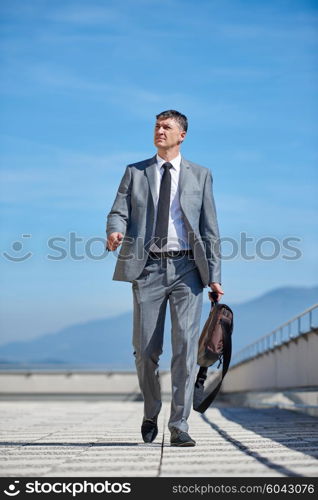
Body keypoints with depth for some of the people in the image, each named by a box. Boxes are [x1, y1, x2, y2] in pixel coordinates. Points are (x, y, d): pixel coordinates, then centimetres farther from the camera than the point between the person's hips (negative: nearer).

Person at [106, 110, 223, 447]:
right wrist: (115, 232, -21)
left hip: (186, 268, -1)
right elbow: (118, 212, 3)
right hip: (148, 268, 1)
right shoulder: (135, 173, 12)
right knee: (145, 350, 3)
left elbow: (209, 228, 8)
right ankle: (151, 413, 27)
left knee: (185, 346, -9)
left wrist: (214, 275, 1)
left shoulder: (200, 175, 11)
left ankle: (179, 427, -4)